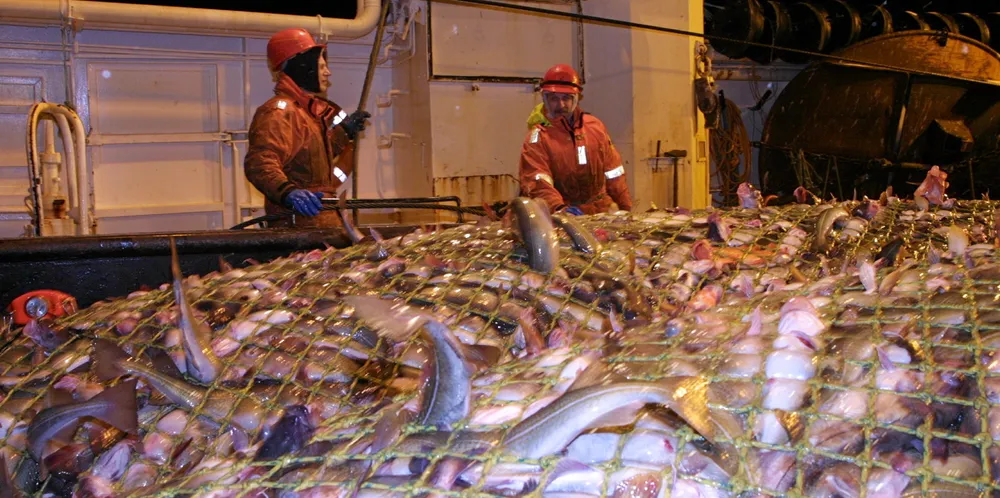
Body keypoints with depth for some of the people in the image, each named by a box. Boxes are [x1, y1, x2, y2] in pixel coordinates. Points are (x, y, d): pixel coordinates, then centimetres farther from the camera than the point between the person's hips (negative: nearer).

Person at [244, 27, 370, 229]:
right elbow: (259, 163, -27)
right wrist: (288, 192, -44)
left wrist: (344, 131, 32)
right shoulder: (277, 112, -12)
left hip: (324, 223, 10)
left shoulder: (310, 110, 21)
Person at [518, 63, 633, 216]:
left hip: (602, 212, 3)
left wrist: (626, 208, 16)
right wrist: (559, 208, -33)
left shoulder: (594, 126, 10)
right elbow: (537, 182, -18)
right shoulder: (538, 135, -5)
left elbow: (612, 170, 17)